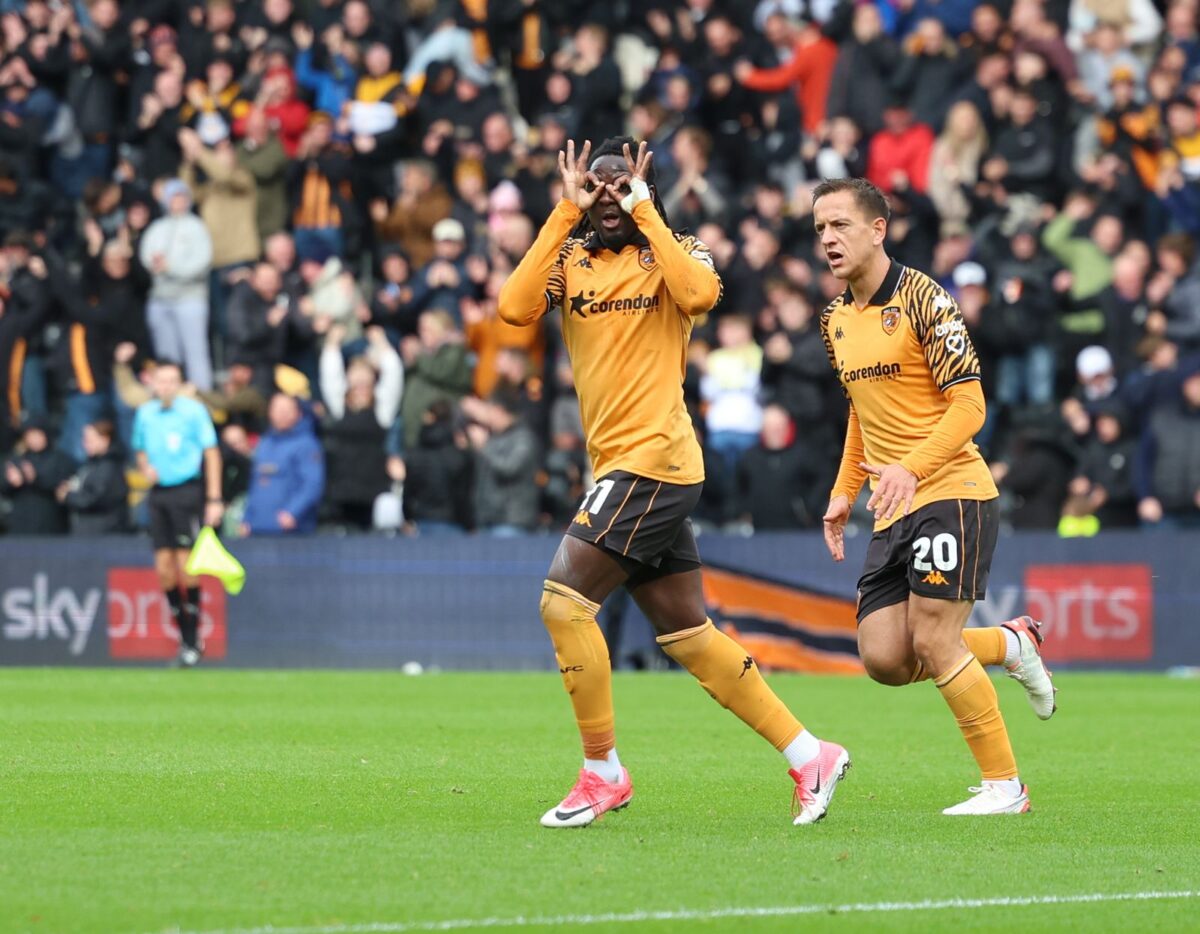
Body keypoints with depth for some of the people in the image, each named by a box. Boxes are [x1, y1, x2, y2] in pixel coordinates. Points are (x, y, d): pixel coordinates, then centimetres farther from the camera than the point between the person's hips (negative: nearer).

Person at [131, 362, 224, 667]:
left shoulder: (193, 410, -4)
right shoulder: (145, 413, 10)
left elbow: (211, 453, -3)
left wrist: (214, 499, -8)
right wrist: (145, 468, 0)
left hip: (187, 491, -5)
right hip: (158, 493, 5)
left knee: (186, 568, -8)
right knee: (164, 570, 0)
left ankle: (193, 642, 0)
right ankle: (184, 635, 11)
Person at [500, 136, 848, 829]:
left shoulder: (672, 252, 0)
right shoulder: (571, 258, 12)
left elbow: (700, 294, -24)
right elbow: (516, 309, -7)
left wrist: (644, 211, -14)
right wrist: (566, 213, -6)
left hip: (653, 458, -7)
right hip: (621, 467, 7)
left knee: (563, 600, -14)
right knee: (688, 635, 7)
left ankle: (602, 773, -5)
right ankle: (809, 755, 15)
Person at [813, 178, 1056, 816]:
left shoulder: (922, 299, -12)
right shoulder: (836, 320, 13)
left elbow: (968, 404, -15)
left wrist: (911, 468, -28)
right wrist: (843, 492, 20)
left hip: (950, 493, -7)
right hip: (891, 511, 8)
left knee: (933, 644, -13)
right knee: (884, 659, -3)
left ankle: (1004, 785, 0)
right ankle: (1009, 645, 23)